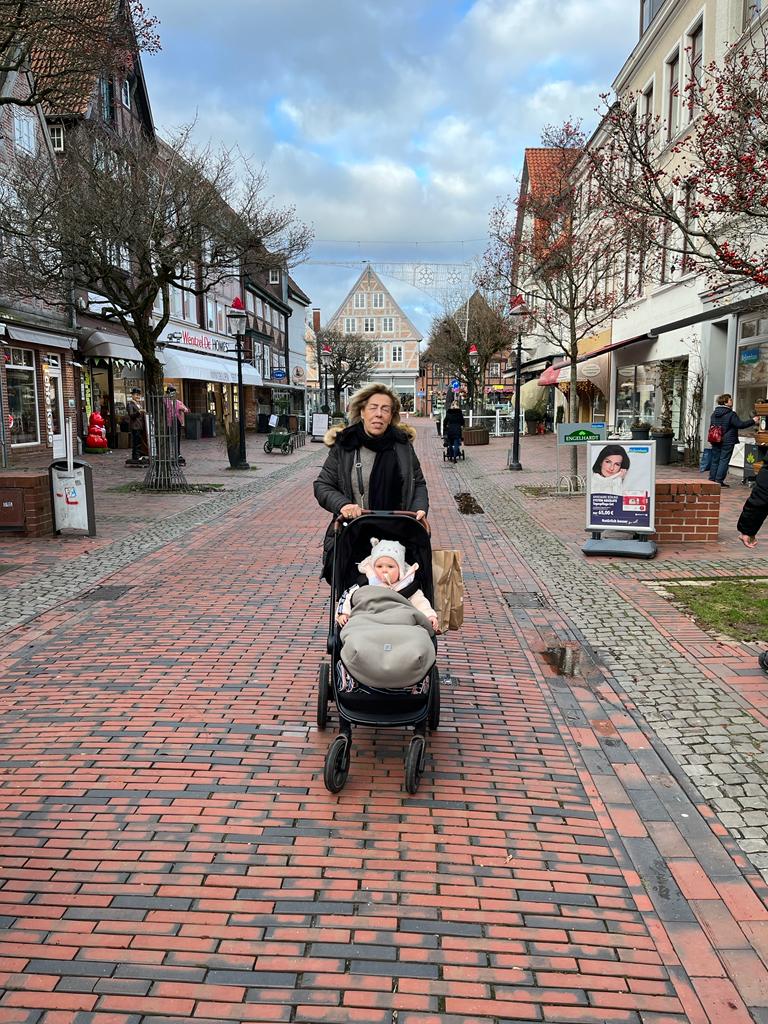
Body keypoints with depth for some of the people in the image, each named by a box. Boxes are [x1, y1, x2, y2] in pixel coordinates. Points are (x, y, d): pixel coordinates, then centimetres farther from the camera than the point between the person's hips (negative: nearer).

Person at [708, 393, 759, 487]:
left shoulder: (714, 414, 10)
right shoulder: (731, 414, -13)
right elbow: (740, 425, -14)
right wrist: (753, 421, -4)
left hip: (715, 441, 7)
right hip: (727, 441, -7)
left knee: (715, 460, 11)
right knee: (724, 460, -3)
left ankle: (712, 479, 12)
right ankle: (719, 481, -5)